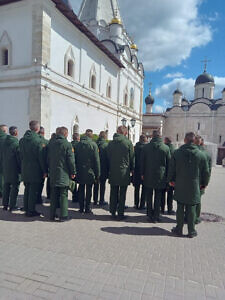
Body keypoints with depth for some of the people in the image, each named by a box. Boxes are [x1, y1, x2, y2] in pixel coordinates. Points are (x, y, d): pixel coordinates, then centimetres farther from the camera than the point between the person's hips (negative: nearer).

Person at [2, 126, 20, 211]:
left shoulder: (4, 142, 4)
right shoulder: (16, 143, -16)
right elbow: (19, 158, -15)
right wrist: (21, 169, -6)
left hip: (5, 169, 7)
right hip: (14, 169, -6)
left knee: (6, 187, 15)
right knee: (14, 187, 3)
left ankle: (5, 205, 24)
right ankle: (12, 206, 7)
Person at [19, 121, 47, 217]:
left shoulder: (22, 140, 6)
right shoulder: (37, 140, -16)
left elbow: (21, 155, 12)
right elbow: (41, 157, -15)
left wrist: (22, 167, 19)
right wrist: (44, 171, -9)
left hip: (25, 170, 7)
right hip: (35, 170, -7)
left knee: (27, 190, 17)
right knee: (34, 191, 3)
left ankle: (26, 209, 27)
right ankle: (31, 211, 10)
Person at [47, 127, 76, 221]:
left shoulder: (50, 143, 6)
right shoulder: (67, 144, -12)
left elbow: (47, 158, 12)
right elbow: (71, 160, -11)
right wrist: (73, 172, -2)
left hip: (53, 173, 6)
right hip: (63, 174, -5)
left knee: (53, 195, 14)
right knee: (63, 195, 3)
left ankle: (52, 215, 22)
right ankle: (63, 216, 7)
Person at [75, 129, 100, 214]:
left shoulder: (79, 144, 3)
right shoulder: (93, 144, -9)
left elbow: (75, 158, 6)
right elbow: (96, 160, -9)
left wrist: (76, 170, 12)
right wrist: (97, 173, -4)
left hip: (80, 171, 4)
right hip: (90, 171, -3)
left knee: (81, 189, 12)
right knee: (89, 190, 6)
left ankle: (81, 208, 19)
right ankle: (87, 208, 11)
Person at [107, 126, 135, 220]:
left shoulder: (111, 143, 2)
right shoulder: (128, 142, -7)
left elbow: (108, 158, 6)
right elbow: (132, 158, -2)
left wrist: (109, 170, 13)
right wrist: (132, 169, 10)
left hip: (113, 172, 3)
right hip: (124, 172, -3)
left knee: (113, 193, 12)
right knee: (122, 194, 5)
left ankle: (113, 213, 20)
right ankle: (120, 214, 12)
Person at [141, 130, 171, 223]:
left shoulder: (146, 147, -3)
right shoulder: (166, 148, -6)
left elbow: (142, 161, 1)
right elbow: (168, 163, 0)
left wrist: (142, 173, 10)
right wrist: (167, 176, 9)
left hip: (148, 176, 1)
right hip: (160, 176, -1)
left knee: (149, 196, 13)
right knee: (158, 197, 9)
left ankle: (150, 215, 20)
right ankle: (156, 216, 14)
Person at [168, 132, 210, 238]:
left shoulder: (177, 152, -4)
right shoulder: (201, 154, -4)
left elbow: (171, 168, 1)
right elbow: (206, 172, 2)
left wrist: (171, 180, 16)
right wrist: (204, 184, 16)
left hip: (180, 186, 0)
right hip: (194, 187, 0)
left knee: (180, 208, 10)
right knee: (191, 209, 9)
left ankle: (179, 230, 20)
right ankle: (191, 231, 20)